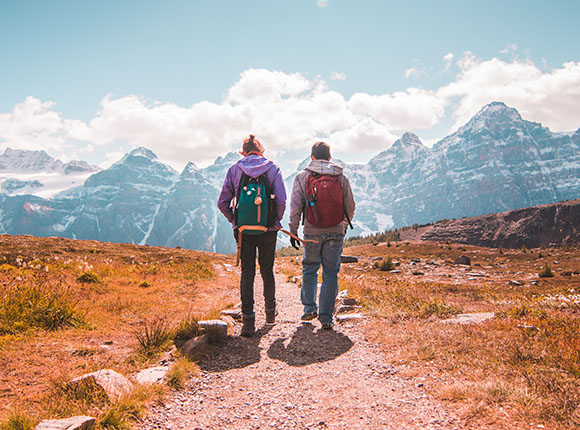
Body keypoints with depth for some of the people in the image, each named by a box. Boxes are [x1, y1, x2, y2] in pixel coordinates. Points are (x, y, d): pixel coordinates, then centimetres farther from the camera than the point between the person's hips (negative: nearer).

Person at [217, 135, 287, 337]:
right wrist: (276, 221, 4)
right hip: (267, 230, 0)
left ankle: (248, 320, 0)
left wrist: (234, 221, 12)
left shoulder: (234, 170, 2)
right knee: (267, 271, 15)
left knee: (247, 272, 5)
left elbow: (222, 203, 0)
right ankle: (270, 312, 31)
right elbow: (281, 200, -11)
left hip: (243, 230, 0)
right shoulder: (272, 168, 0)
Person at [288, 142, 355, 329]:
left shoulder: (302, 177, -1)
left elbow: (295, 208, -3)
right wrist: (345, 226, 26)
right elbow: (350, 207, 9)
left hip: (312, 233, 0)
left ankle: (309, 308, 19)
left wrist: (293, 231, 6)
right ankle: (326, 317, 7)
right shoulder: (341, 178, 3)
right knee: (331, 274, 5)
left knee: (309, 270, 17)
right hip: (336, 232, 1)